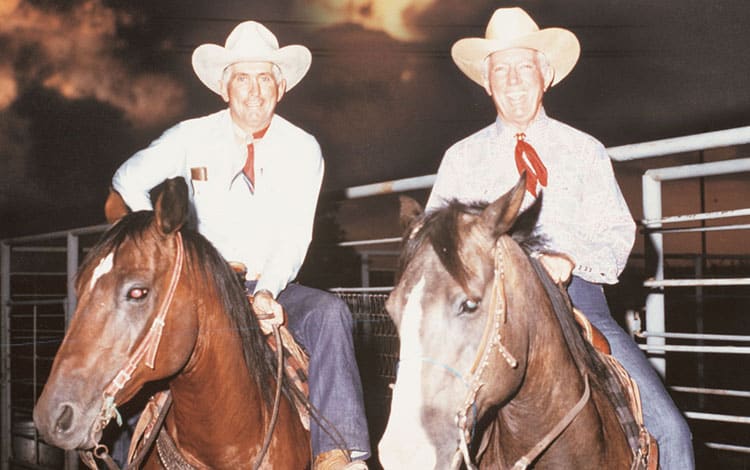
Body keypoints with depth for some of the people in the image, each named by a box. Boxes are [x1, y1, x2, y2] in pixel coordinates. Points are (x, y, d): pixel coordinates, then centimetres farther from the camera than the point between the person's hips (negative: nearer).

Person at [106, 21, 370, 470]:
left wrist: (267, 291, -26)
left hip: (274, 290, 0)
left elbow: (295, 236, -7)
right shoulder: (192, 137, 2)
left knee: (329, 312, -28)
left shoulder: (303, 149, 0)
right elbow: (127, 181, 7)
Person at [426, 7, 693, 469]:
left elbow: (618, 233, 6)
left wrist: (572, 258, -15)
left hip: (577, 296, 1)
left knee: (670, 430, -12)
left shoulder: (586, 151, 15)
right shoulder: (462, 158, 14)